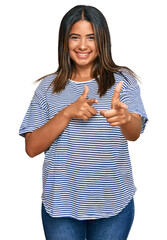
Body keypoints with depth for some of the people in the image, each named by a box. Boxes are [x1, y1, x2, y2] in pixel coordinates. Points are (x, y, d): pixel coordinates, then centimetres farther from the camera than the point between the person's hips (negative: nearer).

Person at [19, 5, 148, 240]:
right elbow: (32, 148, -5)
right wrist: (68, 113, -18)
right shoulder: (48, 87, 2)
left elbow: (135, 133, -18)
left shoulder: (123, 80, -3)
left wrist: (124, 117, -42)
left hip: (113, 202, 0)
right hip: (60, 203, 1)